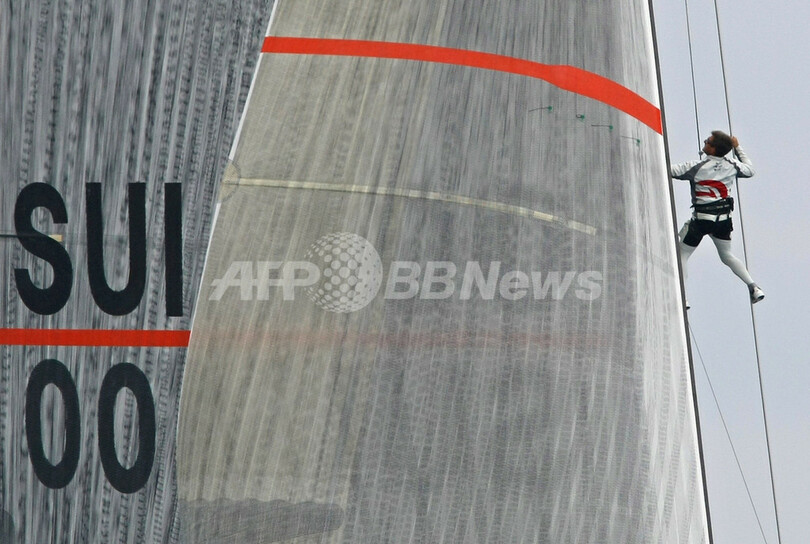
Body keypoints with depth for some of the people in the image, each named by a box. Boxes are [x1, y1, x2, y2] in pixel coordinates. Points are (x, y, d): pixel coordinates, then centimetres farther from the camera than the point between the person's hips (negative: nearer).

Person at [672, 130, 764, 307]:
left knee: (681, 255, 6)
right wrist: (737, 148, 27)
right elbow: (750, 170, 20)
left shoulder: (697, 166, -14)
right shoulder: (732, 166, 0)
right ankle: (754, 287, 9)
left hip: (701, 218, -5)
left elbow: (672, 171, -13)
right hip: (723, 218, 5)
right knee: (727, 256, 23)